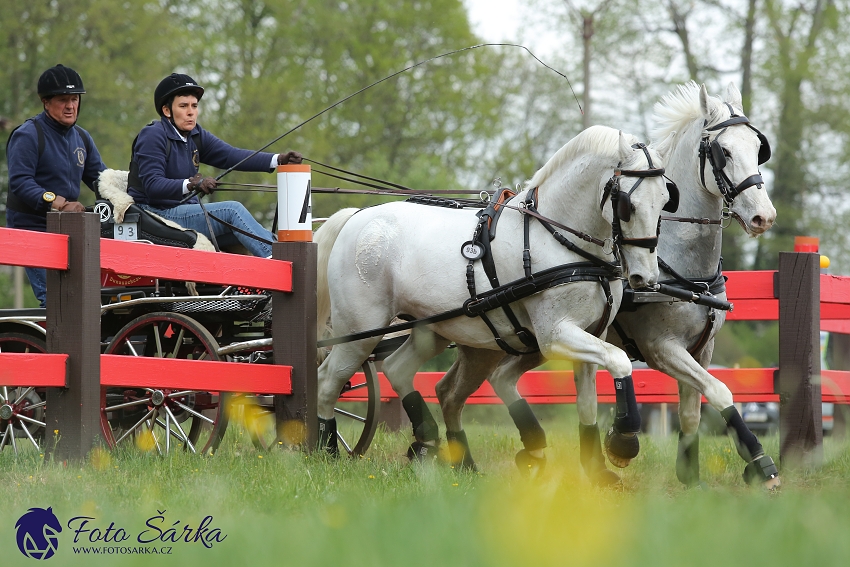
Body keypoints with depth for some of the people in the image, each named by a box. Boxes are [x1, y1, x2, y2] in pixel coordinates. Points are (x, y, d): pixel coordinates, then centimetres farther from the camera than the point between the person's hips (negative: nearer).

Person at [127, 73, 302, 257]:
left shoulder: (195, 135, 12)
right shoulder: (152, 136, -11)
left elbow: (231, 156, -1)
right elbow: (153, 186, -22)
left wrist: (278, 160, -16)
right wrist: (191, 184, -36)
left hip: (182, 211, 8)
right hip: (156, 214, -8)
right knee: (232, 210, -19)